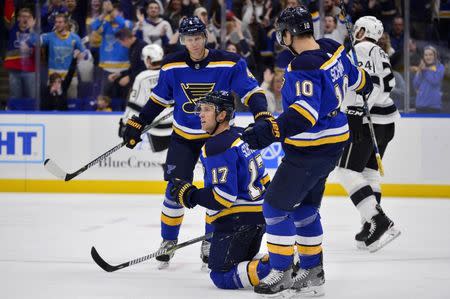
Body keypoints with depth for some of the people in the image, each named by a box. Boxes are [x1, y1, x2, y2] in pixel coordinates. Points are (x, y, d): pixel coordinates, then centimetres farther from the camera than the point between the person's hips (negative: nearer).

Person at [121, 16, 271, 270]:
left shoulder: (230, 63, -17)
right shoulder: (172, 66, -8)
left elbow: (252, 92, -15)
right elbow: (159, 99, 5)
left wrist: (263, 116, -32)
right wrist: (137, 125, 5)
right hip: (184, 135, 2)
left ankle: (211, 243, 15)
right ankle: (168, 241, 14)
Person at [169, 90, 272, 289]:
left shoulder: (217, 148, -19)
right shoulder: (240, 135, 11)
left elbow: (224, 196, -23)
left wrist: (190, 195, -12)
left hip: (238, 219, -9)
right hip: (259, 214, 9)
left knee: (222, 277, -4)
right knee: (239, 264, 24)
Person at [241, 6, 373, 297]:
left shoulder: (305, 67, -25)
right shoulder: (333, 49, 2)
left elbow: (305, 113, -34)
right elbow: (354, 77, 21)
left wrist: (269, 131, -42)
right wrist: (366, 83, 45)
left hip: (311, 150, -10)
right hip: (334, 142, 10)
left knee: (276, 206, -1)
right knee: (305, 207, 20)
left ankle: (282, 274, 5)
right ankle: (312, 273, 25)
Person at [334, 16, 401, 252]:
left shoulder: (361, 49, -10)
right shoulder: (380, 54, 20)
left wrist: (356, 111, -27)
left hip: (368, 123, -10)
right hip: (385, 121, 10)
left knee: (347, 172, -11)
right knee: (368, 172, 15)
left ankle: (379, 221, -20)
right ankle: (372, 227, 13)